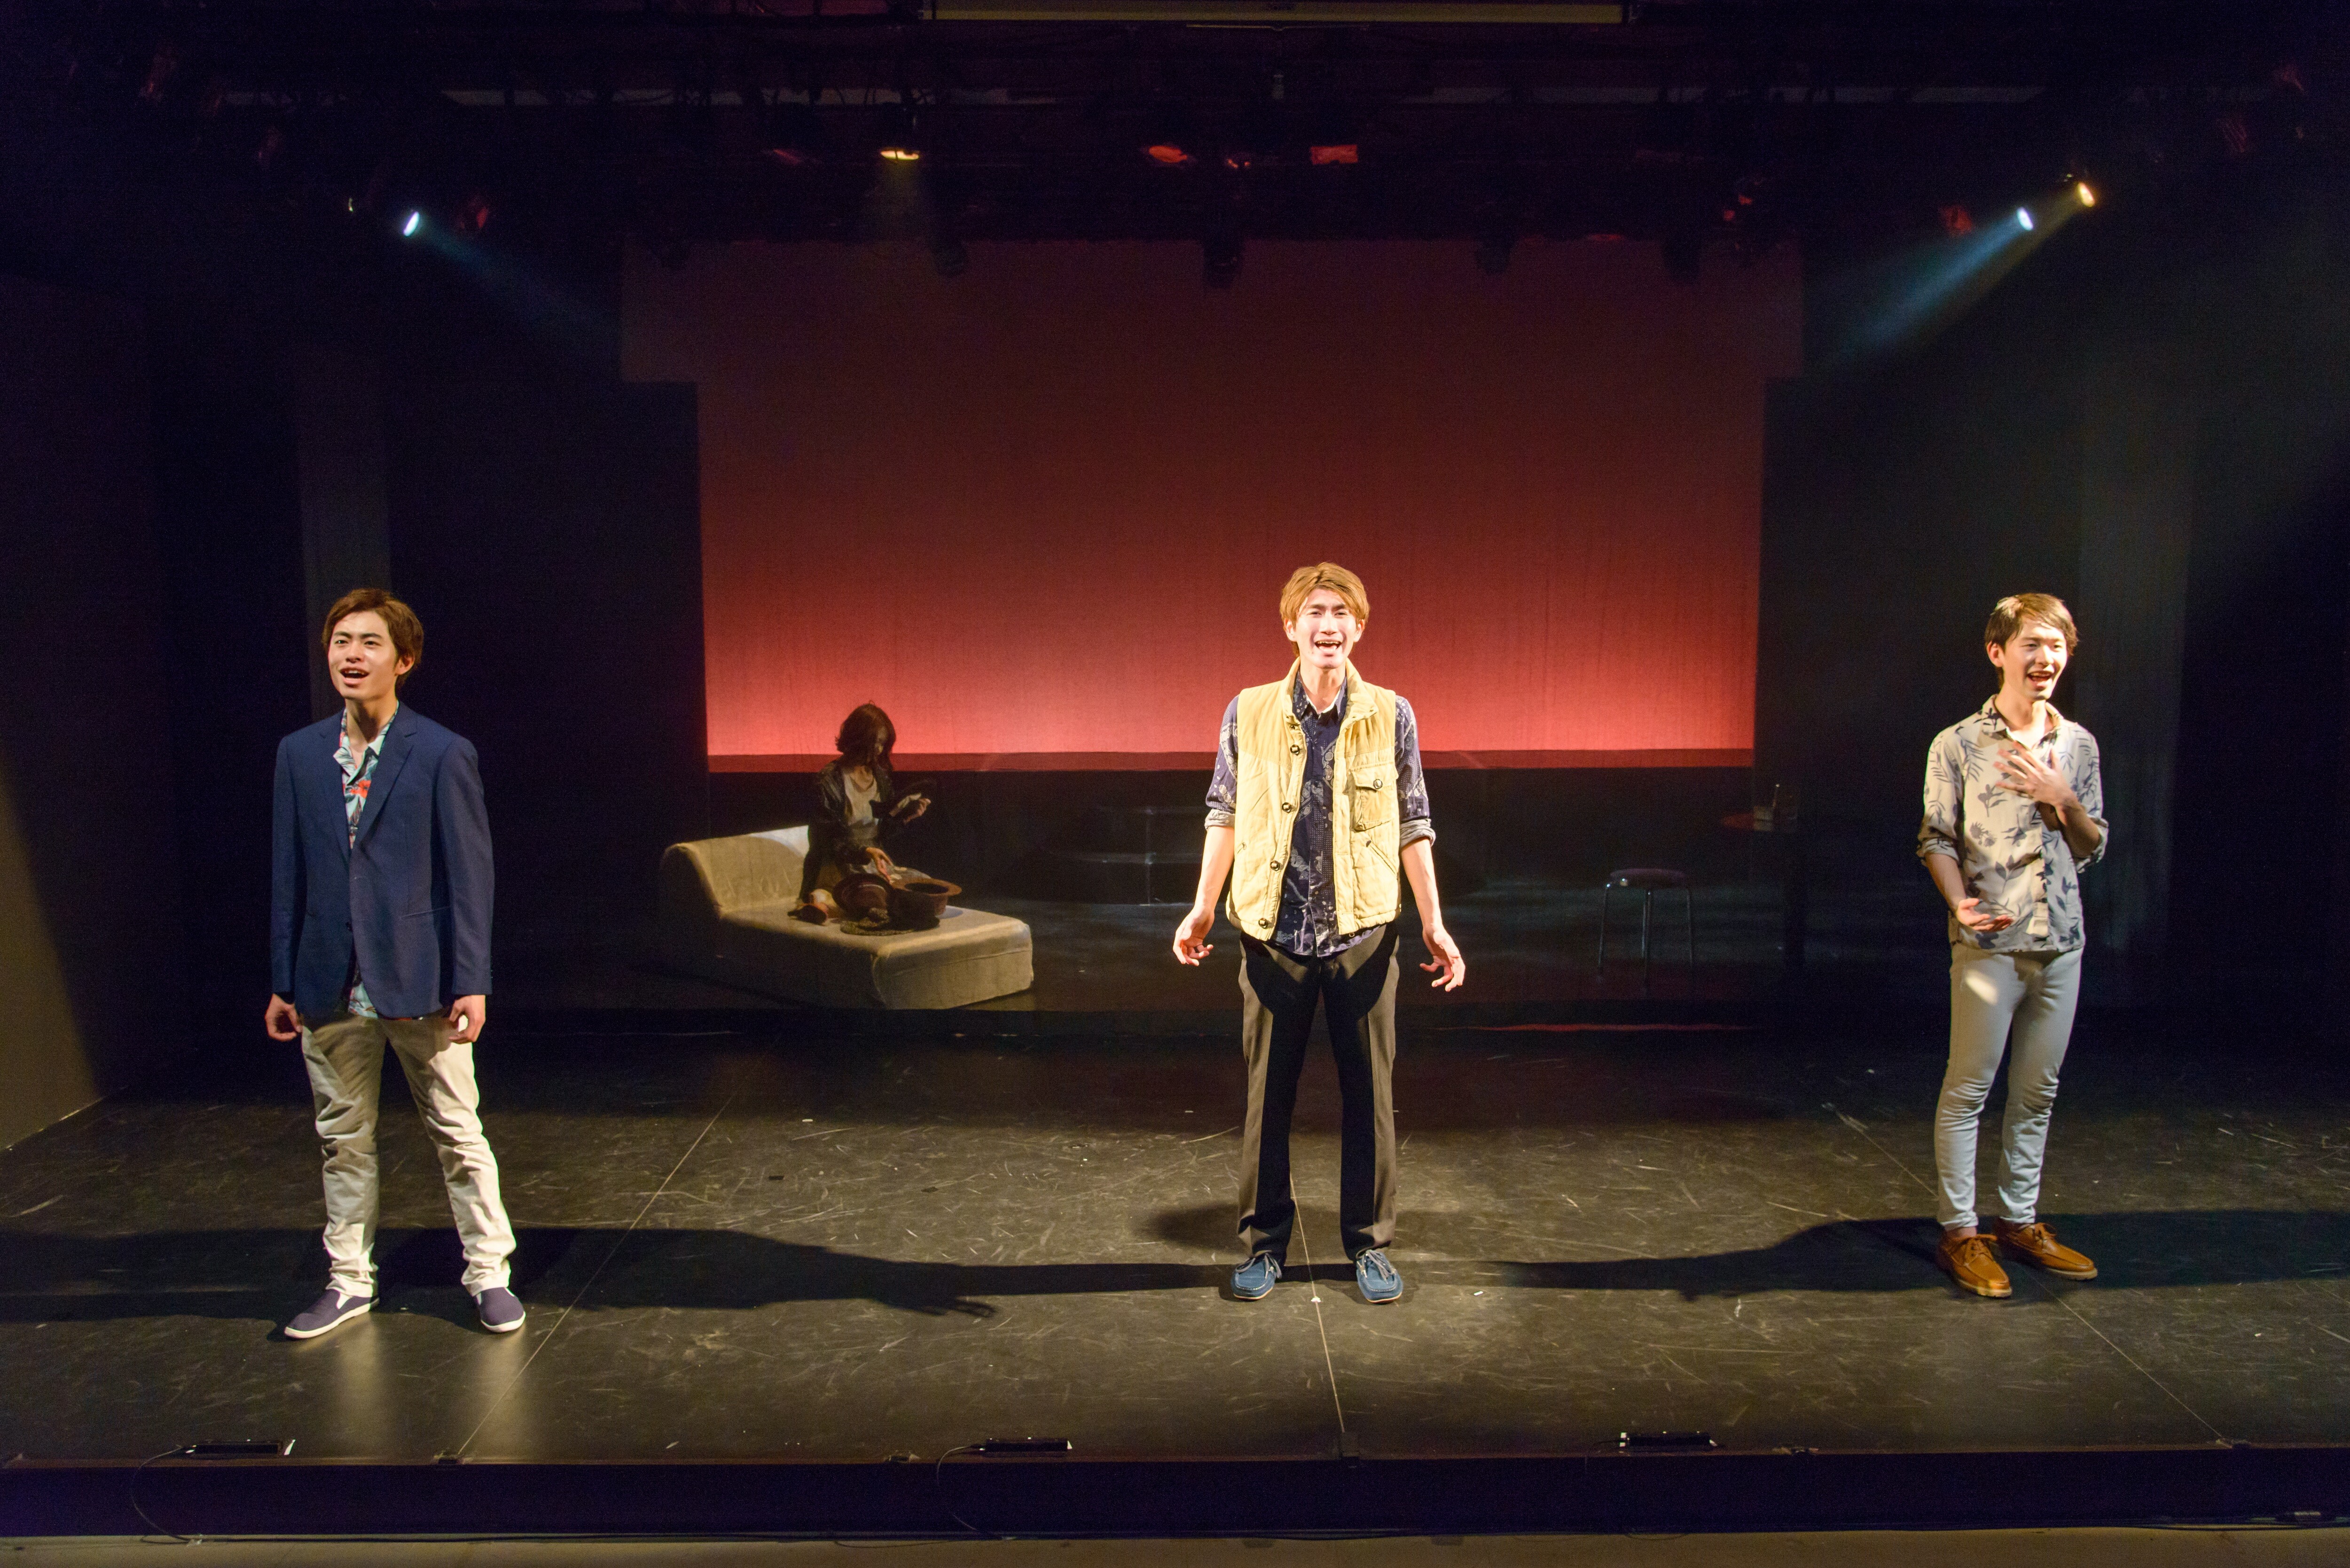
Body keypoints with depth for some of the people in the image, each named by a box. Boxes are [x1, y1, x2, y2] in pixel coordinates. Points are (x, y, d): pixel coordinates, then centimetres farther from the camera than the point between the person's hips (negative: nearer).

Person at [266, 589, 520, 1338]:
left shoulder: (443, 755, -7)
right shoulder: (300, 753, 6)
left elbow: (469, 876, -7)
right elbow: (289, 874, 8)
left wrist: (471, 983, -10)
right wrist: (283, 982, 7)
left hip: (419, 983, -4)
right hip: (331, 988, 4)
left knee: (458, 1135, 7)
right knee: (344, 1141, 14)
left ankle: (488, 1274, 20)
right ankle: (349, 1282, 28)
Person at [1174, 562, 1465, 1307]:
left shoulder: (1391, 716, -1)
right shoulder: (1249, 713, -1)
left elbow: (1413, 825, 4)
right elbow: (1225, 815, 7)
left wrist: (1434, 923, 2)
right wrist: (1202, 908, 4)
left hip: (1362, 933, 0)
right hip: (1273, 934, 0)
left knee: (1369, 1095, 7)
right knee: (1267, 1094, 9)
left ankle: (1371, 1244, 22)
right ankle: (1265, 1241, 24)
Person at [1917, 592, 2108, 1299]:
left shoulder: (2078, 745, 9)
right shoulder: (1958, 745, -4)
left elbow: (2092, 850, 13)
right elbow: (1937, 839, -3)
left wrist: (2063, 798, -6)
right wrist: (1960, 901, -20)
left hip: (2061, 942, 5)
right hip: (1989, 942, -5)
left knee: (2037, 1091, 13)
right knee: (1968, 1089, 0)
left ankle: (2019, 1220, 26)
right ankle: (1960, 1232, 9)